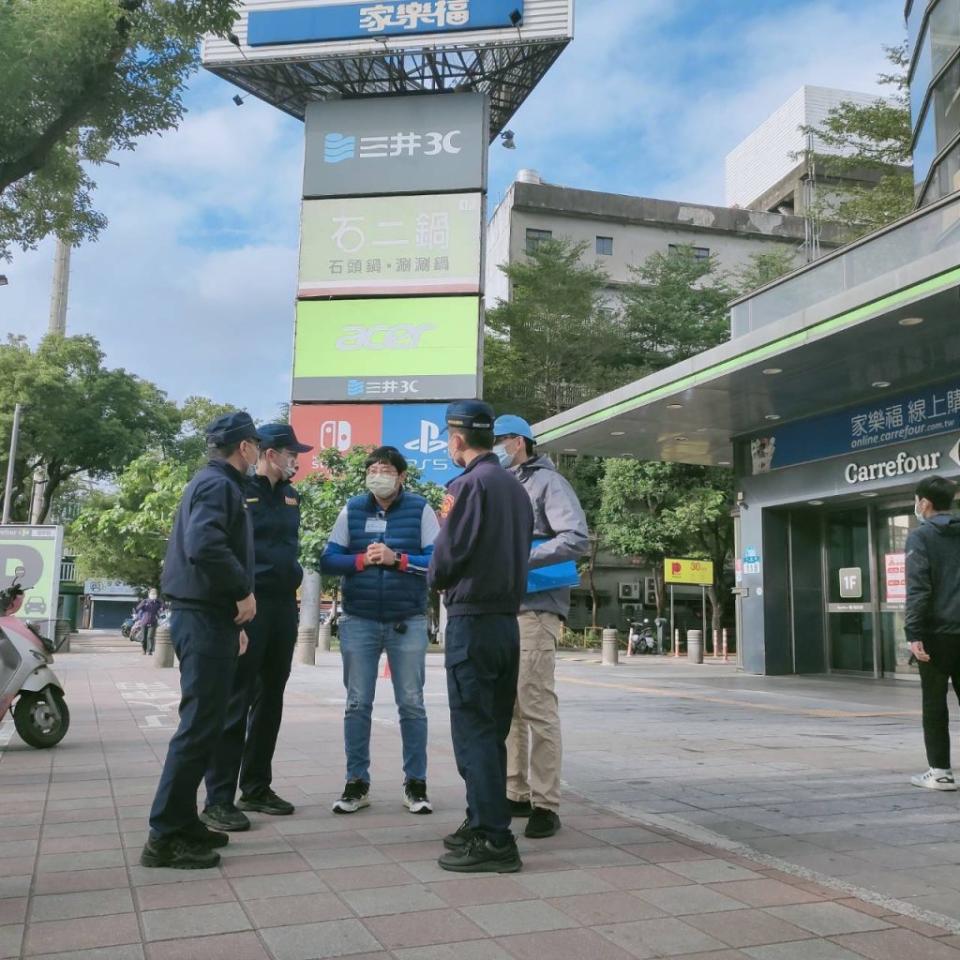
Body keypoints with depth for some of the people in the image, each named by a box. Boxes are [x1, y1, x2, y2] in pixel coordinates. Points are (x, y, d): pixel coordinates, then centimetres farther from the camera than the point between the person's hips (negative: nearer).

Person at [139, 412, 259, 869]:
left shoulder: (213, 482, 19)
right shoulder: (218, 484, -12)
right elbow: (204, 546, -29)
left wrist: (232, 621, 21)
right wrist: (244, 590, -17)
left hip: (206, 615, 10)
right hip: (205, 617, -10)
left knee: (203, 723, 14)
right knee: (200, 726, -8)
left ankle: (182, 823, 22)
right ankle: (165, 835, -2)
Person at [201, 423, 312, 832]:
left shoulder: (290, 495, 16)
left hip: (284, 606, 8)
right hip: (248, 605, -8)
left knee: (270, 700, 12)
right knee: (236, 701, -6)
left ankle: (256, 788, 23)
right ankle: (219, 800, 0)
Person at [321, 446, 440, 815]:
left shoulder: (420, 509, -2)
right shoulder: (352, 509, 5)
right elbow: (328, 560, 1)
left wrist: (397, 559, -19)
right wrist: (361, 560, -15)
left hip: (407, 622, -2)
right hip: (358, 621, 2)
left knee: (411, 704, 5)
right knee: (358, 704, 6)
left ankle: (415, 784, 15)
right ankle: (357, 784, 16)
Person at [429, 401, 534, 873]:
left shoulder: (470, 484, -12)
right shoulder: (516, 487, 12)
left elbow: (445, 558, -14)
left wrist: (437, 578, 8)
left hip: (471, 620, -8)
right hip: (508, 618, 8)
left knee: (473, 732, -3)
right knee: (492, 731, 15)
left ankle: (493, 839, -1)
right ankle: (484, 822, 24)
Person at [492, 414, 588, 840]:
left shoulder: (547, 482, -2)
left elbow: (577, 539, -14)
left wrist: (520, 559, -19)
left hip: (534, 609, -8)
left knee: (536, 706, -8)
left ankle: (545, 804, -1)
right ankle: (516, 794, 19)